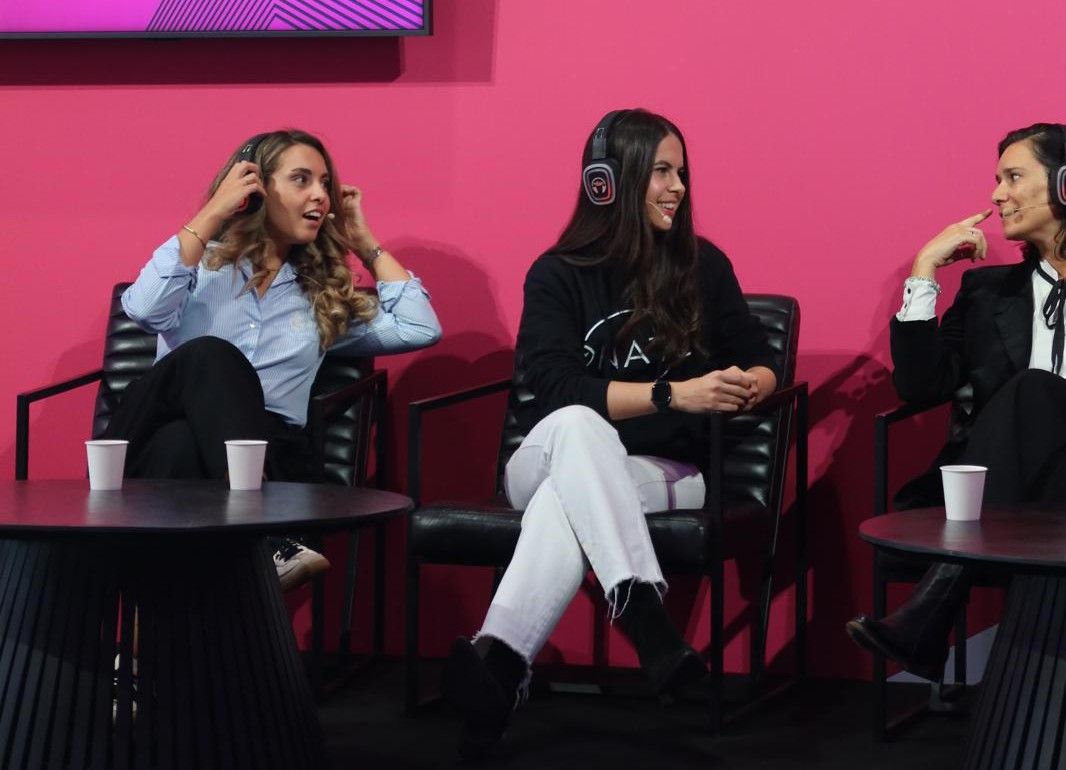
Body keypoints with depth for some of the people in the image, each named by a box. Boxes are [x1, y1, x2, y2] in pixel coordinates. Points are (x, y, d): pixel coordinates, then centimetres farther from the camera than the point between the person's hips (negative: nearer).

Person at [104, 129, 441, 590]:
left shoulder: (324, 295, 26)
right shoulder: (203, 264, 17)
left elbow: (420, 329, 15)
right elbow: (144, 310, -5)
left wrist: (365, 243, 22)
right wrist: (213, 214, 0)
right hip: (152, 449, -1)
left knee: (183, 446, -35)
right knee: (212, 355, -35)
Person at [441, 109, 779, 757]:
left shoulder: (704, 266, 9)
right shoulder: (558, 275, 3)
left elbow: (761, 362, 13)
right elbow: (557, 390, -10)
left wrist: (748, 386, -13)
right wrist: (672, 394, -21)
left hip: (666, 472, 1)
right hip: (552, 459, -1)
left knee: (564, 502, -36)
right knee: (577, 424, -39)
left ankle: (500, 659, -54)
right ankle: (645, 615, -56)